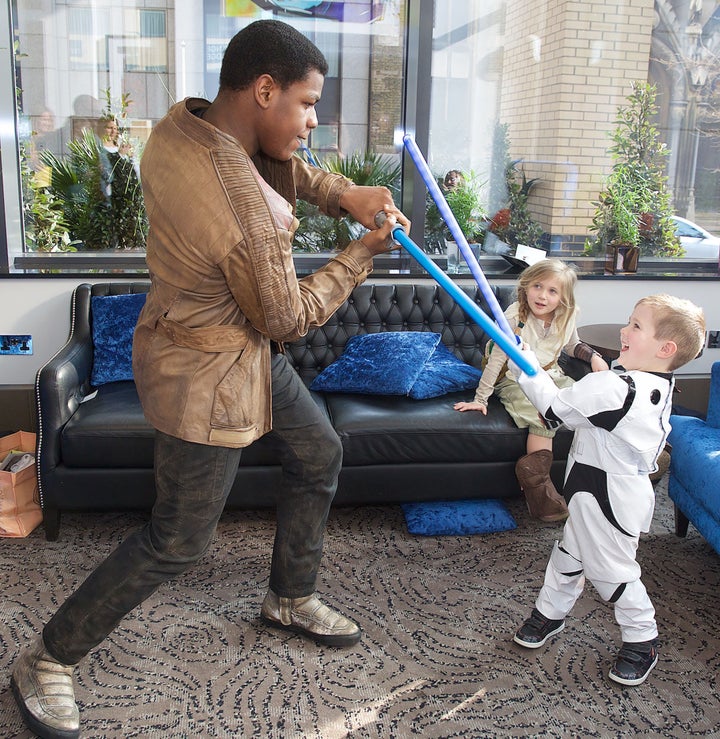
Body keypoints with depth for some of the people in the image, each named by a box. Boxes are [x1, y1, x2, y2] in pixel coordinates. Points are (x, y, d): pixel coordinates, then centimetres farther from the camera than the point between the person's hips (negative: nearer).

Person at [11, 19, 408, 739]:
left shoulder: (180, 124, -7)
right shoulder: (249, 216, -35)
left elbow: (280, 167, 11)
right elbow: (287, 318, -19)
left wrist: (344, 193, -5)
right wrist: (363, 251, -9)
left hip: (247, 349, 10)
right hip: (207, 378, -10)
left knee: (319, 453, 22)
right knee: (177, 541, 6)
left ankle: (289, 597, 42)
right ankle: (46, 660, 27)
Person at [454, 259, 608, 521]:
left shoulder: (566, 317, -4)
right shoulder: (515, 317, -20)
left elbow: (572, 346, 19)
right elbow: (496, 359, -18)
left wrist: (594, 356, 0)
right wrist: (480, 399, -19)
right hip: (516, 380, -6)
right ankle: (536, 483, -22)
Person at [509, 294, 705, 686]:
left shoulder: (614, 389, -31)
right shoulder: (658, 388, 0)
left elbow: (556, 407, -23)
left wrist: (523, 364, -15)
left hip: (608, 495, -9)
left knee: (609, 568, 8)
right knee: (570, 554, 22)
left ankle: (642, 639, 28)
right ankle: (550, 612, 40)